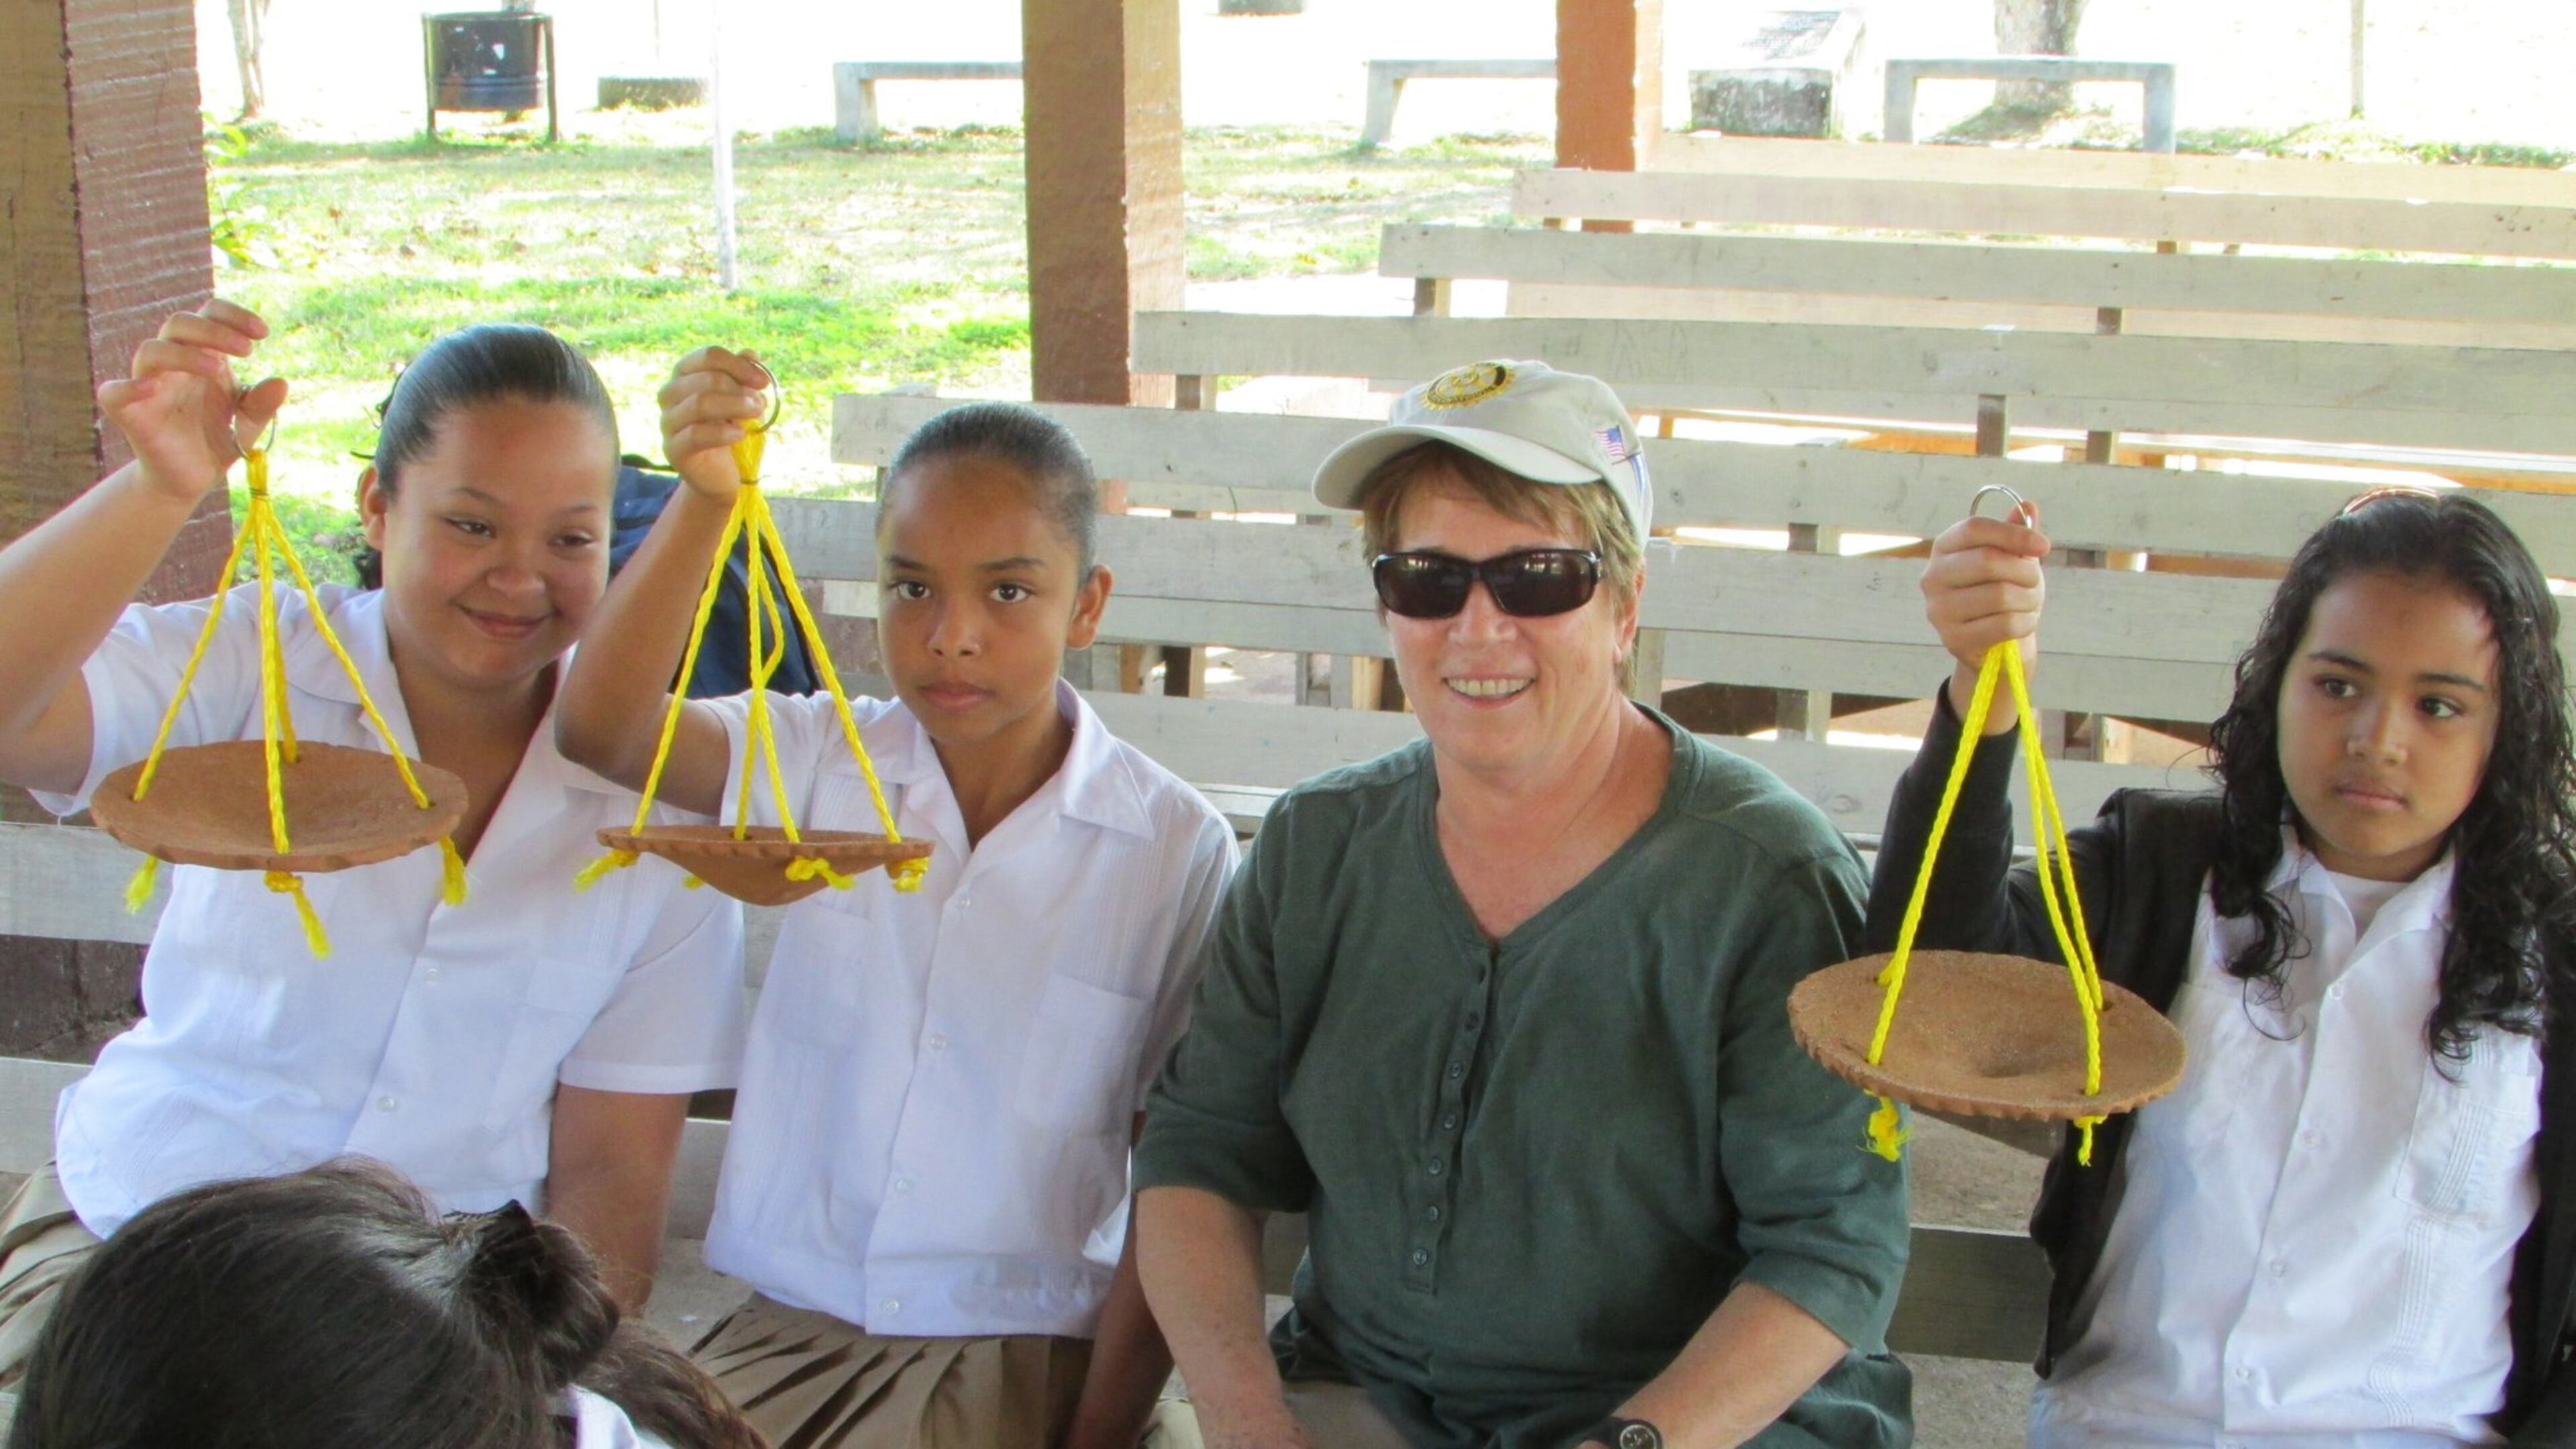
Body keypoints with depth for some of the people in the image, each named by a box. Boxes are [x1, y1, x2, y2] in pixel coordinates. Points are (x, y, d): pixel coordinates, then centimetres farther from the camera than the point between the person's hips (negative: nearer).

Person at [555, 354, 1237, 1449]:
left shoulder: (1178, 849, -5)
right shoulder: (821, 763, 2)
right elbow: (603, 729, -17)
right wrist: (704, 498, -30)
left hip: (1021, 1350, -3)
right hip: (787, 1322, 3)